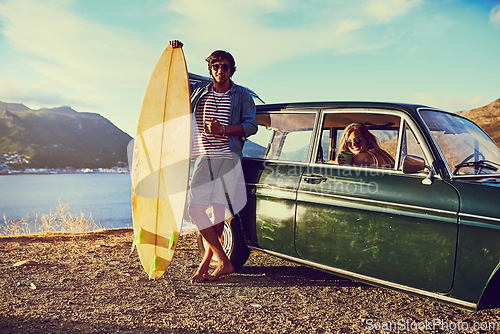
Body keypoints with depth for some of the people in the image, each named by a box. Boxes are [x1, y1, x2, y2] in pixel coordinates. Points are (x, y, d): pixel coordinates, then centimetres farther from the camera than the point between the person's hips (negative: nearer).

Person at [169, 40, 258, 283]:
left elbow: (251, 126, 0)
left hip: (229, 158, -3)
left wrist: (223, 129, -12)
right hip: (203, 158, 3)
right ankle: (224, 262, 1)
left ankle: (205, 264, 7)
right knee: (195, 209, -7)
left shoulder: (242, 96, 8)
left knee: (218, 211, -4)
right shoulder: (198, 91, 15)